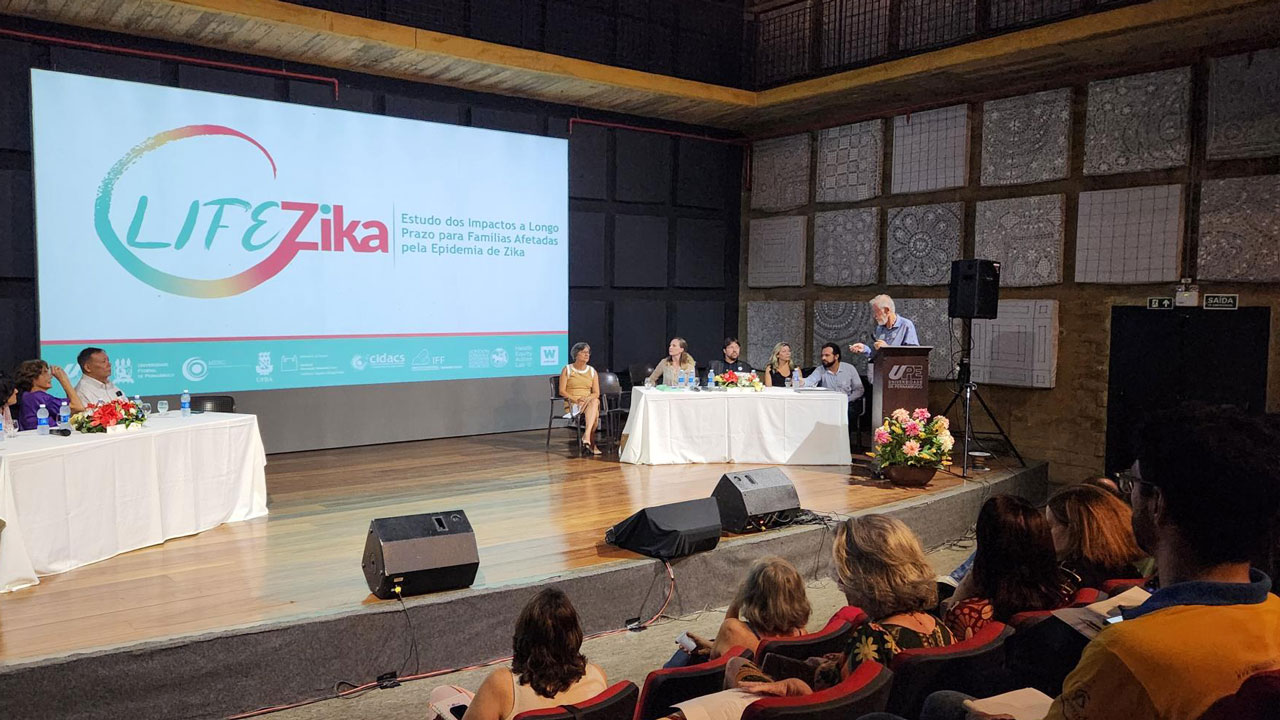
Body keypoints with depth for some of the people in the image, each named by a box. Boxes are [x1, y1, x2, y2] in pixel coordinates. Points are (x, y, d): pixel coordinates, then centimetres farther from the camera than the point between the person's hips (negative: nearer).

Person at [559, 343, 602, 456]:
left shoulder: (592, 371, 14)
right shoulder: (567, 370, 5)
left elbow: (596, 393, 7)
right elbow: (562, 391, -2)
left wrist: (587, 398, -15)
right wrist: (575, 399, -18)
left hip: (590, 402, 3)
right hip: (572, 404, -3)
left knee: (595, 402, -37)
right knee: (594, 414, -35)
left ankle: (586, 435, -47)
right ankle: (592, 444, -33)